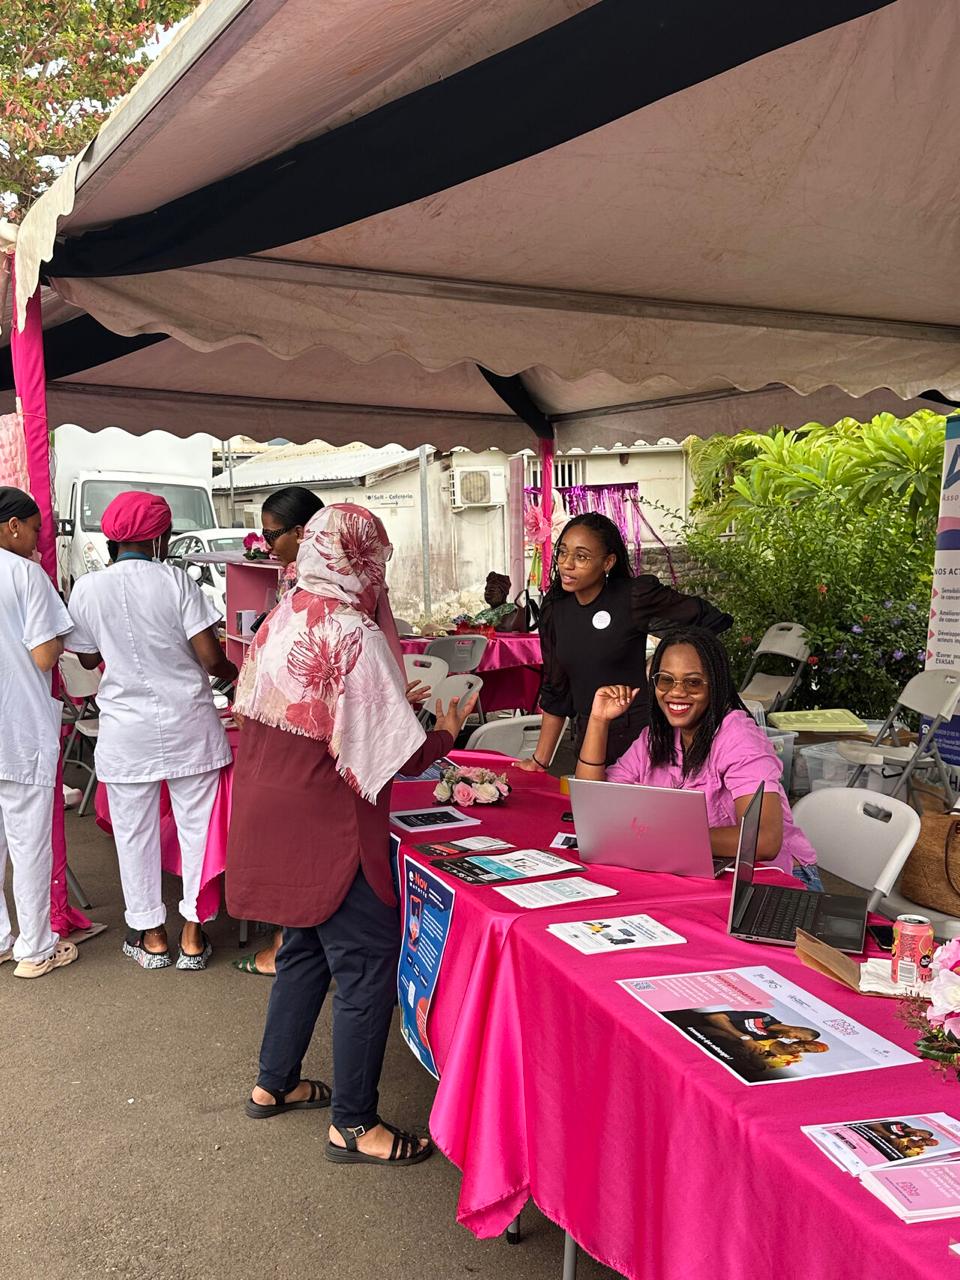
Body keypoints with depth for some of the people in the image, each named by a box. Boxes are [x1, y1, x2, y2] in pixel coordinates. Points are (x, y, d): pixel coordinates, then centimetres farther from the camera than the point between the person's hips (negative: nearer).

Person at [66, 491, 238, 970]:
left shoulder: (87, 589, -5)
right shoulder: (175, 581, -11)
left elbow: (88, 659, 8)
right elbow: (209, 656, -14)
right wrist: (233, 672, 7)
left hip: (126, 732, 1)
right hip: (187, 723, -1)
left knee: (135, 832, 14)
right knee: (196, 826, 12)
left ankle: (150, 936, 25)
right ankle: (192, 934, 19)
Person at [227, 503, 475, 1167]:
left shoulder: (279, 621, 3)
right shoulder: (356, 637, -21)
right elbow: (394, 758, -21)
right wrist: (447, 731, -1)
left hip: (270, 813, 9)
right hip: (327, 829, -9)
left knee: (305, 946, 24)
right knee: (367, 964, 4)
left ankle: (274, 1083, 38)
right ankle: (353, 1123, 17)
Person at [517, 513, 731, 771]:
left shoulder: (635, 597, -13)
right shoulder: (555, 607, 3)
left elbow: (712, 621, -8)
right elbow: (554, 691, 10)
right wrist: (539, 761, 9)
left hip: (639, 734, -5)